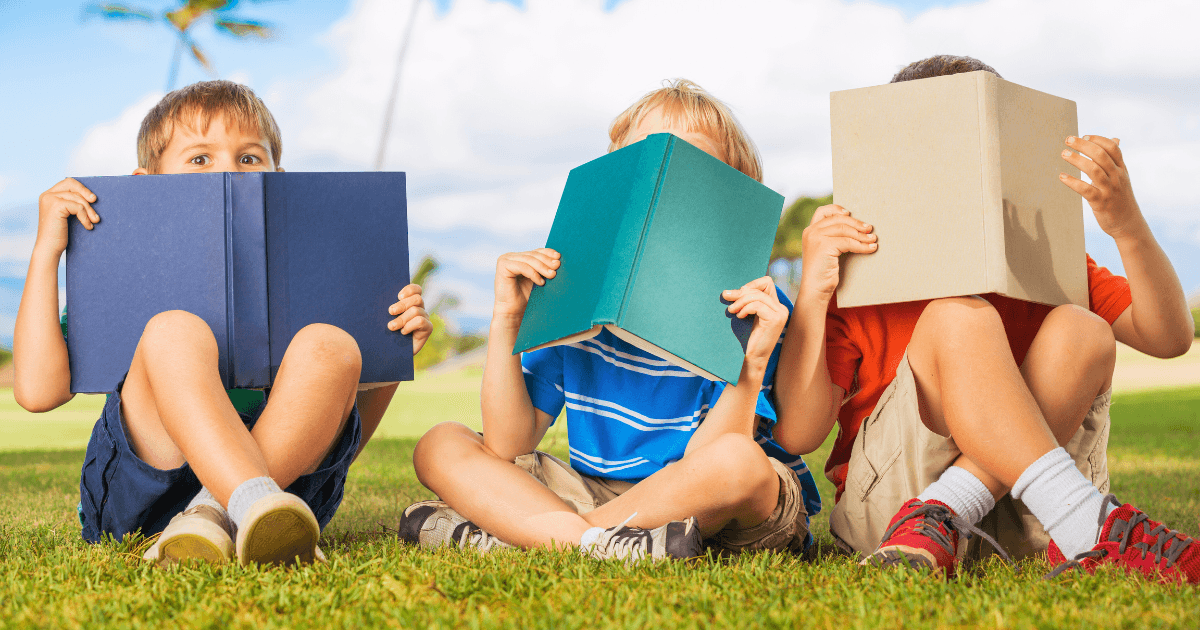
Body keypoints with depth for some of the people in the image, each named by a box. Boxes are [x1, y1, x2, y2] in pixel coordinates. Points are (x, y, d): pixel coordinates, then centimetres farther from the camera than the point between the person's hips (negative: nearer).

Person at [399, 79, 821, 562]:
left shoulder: (752, 308, -11)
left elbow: (704, 464, -21)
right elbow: (506, 448, -3)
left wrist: (753, 365, -36)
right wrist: (506, 319, -11)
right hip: (596, 491, 4)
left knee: (737, 460, -38)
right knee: (440, 446, -7)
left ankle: (508, 533, -22)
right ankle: (601, 543, -29)